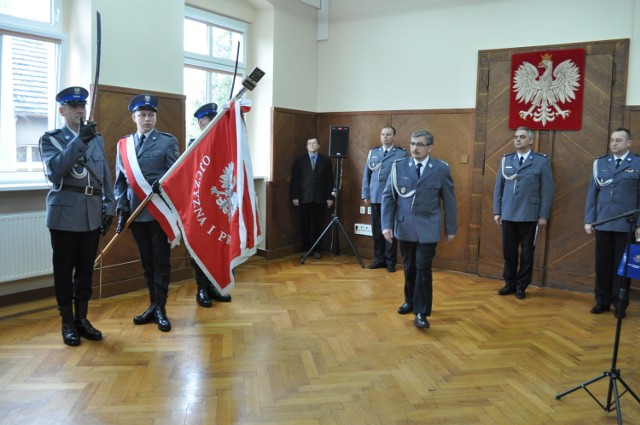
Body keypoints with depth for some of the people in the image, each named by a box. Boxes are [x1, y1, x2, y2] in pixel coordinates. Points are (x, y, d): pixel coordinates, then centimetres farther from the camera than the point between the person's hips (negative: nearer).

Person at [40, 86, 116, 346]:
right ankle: (67, 323, 15)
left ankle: (82, 319, 22)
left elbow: (106, 176, 13)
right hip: (65, 213, -3)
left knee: (86, 269, 10)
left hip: (92, 213, 4)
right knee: (64, 270, 4)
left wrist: (109, 207, 7)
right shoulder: (50, 139, 1)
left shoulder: (97, 139, 13)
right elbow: (54, 171, -17)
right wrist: (79, 141, -23)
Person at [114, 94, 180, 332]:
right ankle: (152, 305, 25)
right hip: (136, 212, 3)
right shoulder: (123, 145, 10)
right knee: (146, 262, 12)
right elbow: (120, 180, 9)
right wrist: (122, 209, 1)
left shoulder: (168, 142, 1)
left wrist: (162, 184, -24)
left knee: (161, 261, 3)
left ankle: (161, 309, 13)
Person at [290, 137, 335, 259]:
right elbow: (294, 179, 5)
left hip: (320, 198, 0)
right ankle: (305, 249, 12)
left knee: (318, 225, 2)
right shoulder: (299, 160, 9)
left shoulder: (325, 160, 8)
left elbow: (330, 180, 6)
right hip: (304, 198, 0)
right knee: (305, 225, 3)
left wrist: (329, 197, -1)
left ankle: (317, 250, 10)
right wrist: (294, 197, -3)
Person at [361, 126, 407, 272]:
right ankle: (379, 259, 19)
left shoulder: (402, 153, -1)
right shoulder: (373, 152, 12)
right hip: (375, 197, 4)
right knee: (376, 230, 8)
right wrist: (365, 194, 6)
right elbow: (366, 174, 12)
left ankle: (390, 261, 13)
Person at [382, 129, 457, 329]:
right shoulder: (399, 166, 0)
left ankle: (421, 312, 6)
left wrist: (451, 229, 3)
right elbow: (388, 197, 0)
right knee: (409, 267, 14)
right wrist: (387, 224, -7)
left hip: (427, 228, -2)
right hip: (405, 227, 2)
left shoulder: (441, 169, -3)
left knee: (423, 269, -3)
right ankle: (410, 301, 34)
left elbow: (449, 200, 2)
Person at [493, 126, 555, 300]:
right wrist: (497, 211, 4)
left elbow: (547, 190, -2)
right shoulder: (506, 160, 8)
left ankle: (521, 286, 19)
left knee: (526, 253, 7)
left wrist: (543, 215, -6)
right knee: (508, 251, 8)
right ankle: (510, 283, 23)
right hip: (508, 215, 3)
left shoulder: (541, 161, -1)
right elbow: (498, 187, 9)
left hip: (529, 216, -2)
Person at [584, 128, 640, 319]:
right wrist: (588, 220, 4)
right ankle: (602, 301, 20)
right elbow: (592, 193, 8)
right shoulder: (600, 163, 8)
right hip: (603, 223, 3)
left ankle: (620, 305, 17)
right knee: (602, 264, 8)